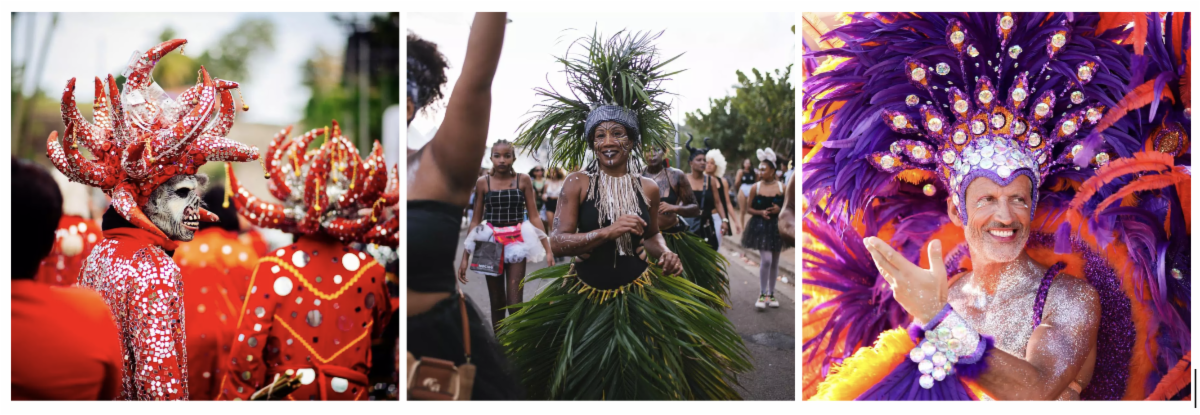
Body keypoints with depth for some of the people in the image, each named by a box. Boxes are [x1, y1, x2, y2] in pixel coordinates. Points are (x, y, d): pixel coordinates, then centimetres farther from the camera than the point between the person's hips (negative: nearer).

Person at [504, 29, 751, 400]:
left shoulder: (649, 189, 3)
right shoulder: (578, 185, -6)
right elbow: (559, 242, -13)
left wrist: (664, 253, -4)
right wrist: (607, 232, -25)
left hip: (639, 296, 2)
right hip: (585, 296, -1)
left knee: (642, 381, 7)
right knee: (585, 381, 10)